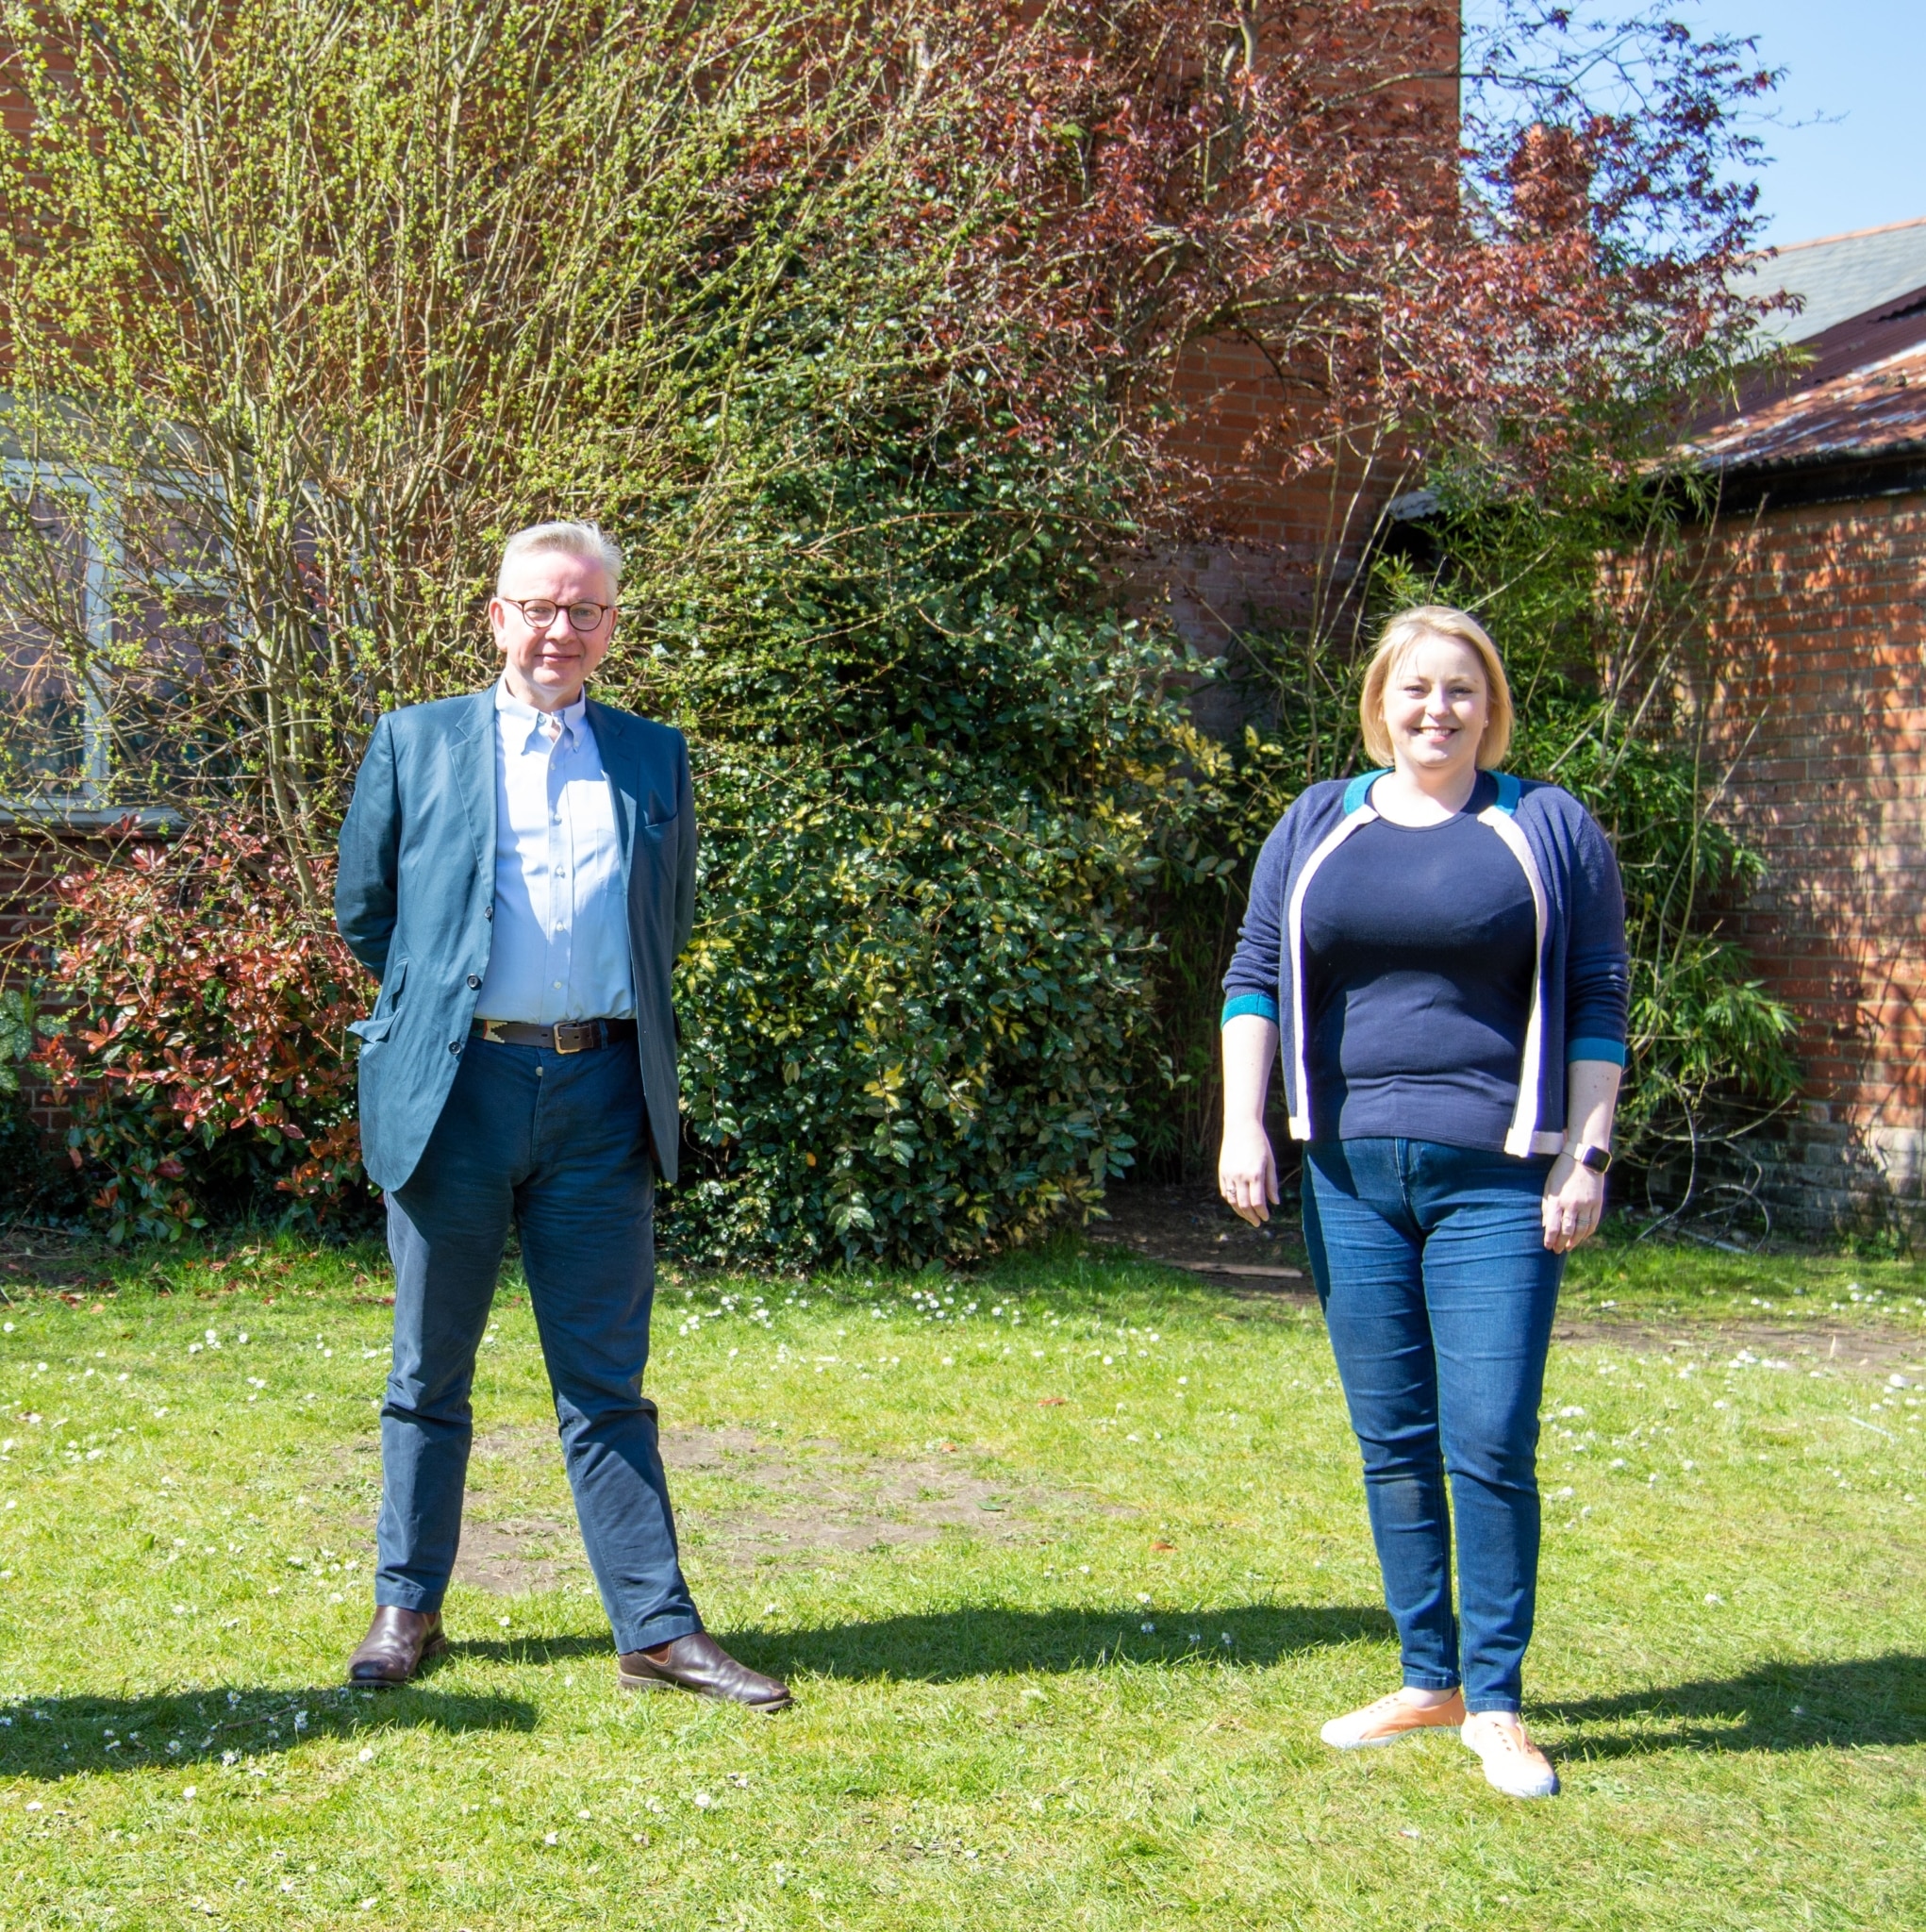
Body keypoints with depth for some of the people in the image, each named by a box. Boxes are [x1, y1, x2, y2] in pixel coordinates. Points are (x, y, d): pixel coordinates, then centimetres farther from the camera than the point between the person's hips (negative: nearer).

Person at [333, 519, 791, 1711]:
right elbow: (364, 910, 11)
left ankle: (658, 1631, 9)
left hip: (601, 1096, 1)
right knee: (430, 1376, 10)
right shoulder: (417, 743, 5)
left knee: (608, 1384, 5)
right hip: (456, 1088, -1)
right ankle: (408, 1609, 23)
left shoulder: (656, 759, 11)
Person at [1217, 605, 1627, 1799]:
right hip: (1350, 1173, 3)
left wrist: (1587, 1159, -4)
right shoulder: (1319, 827, 12)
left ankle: (1496, 1702, 6)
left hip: (1496, 1180, -3)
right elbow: (1255, 979, 10)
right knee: (1393, 1440, 8)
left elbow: (1597, 1004, 3)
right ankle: (1429, 1679, 21)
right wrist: (1244, 1125, 0)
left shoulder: (1550, 829, 5)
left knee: (1490, 1443, -7)